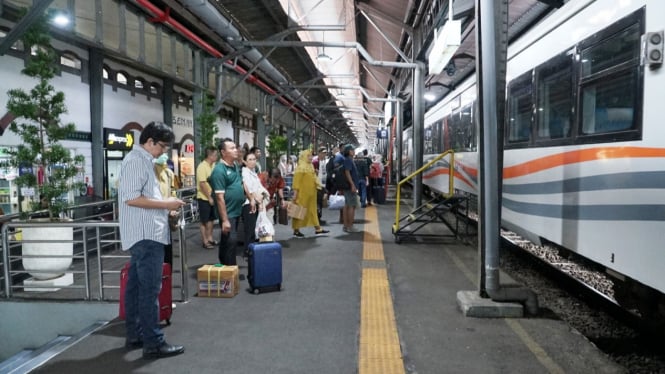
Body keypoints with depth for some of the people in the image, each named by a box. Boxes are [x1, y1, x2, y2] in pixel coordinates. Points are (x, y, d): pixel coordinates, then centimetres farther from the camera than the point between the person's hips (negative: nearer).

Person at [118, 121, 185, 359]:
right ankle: (153, 343, -2)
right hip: (146, 235, -11)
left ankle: (134, 336, 22)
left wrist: (165, 206, 13)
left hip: (144, 234, 11)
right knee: (150, 289, -7)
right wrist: (166, 204, -16)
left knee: (136, 286, 14)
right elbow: (131, 198, -21)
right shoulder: (136, 161, -13)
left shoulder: (142, 160, 18)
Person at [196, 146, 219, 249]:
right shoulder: (202, 167, -18)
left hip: (212, 196, 8)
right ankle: (205, 241, 11)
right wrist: (209, 197, -16)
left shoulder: (213, 165, 6)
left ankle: (210, 238, 27)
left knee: (210, 219, 15)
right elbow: (202, 184, -20)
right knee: (204, 220, 3)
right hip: (204, 197, -8)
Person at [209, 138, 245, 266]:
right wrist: (225, 220, -23)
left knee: (226, 241, 17)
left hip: (236, 211, 8)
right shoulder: (219, 170, -19)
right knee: (230, 241, -7)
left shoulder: (236, 165, 7)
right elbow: (220, 197, -21)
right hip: (228, 213, -8)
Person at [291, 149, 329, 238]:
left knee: (312, 210, 11)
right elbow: (296, 180, -16)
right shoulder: (301, 167, -13)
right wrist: (295, 192, -20)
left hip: (310, 193, 9)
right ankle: (296, 231, 7)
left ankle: (317, 229, 16)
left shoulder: (310, 166, 13)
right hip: (302, 193, -9)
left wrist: (318, 184, 4)